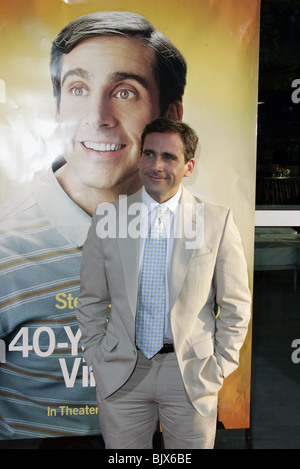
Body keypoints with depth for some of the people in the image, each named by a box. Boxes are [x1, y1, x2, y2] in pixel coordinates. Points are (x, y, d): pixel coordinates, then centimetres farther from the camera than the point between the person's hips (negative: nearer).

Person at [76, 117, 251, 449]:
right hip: (121, 372, 1)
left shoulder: (218, 221, -7)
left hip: (191, 373, -1)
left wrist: (220, 367, -2)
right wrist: (97, 358, 1)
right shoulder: (107, 217, -3)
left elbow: (235, 305, -1)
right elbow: (91, 300, 4)